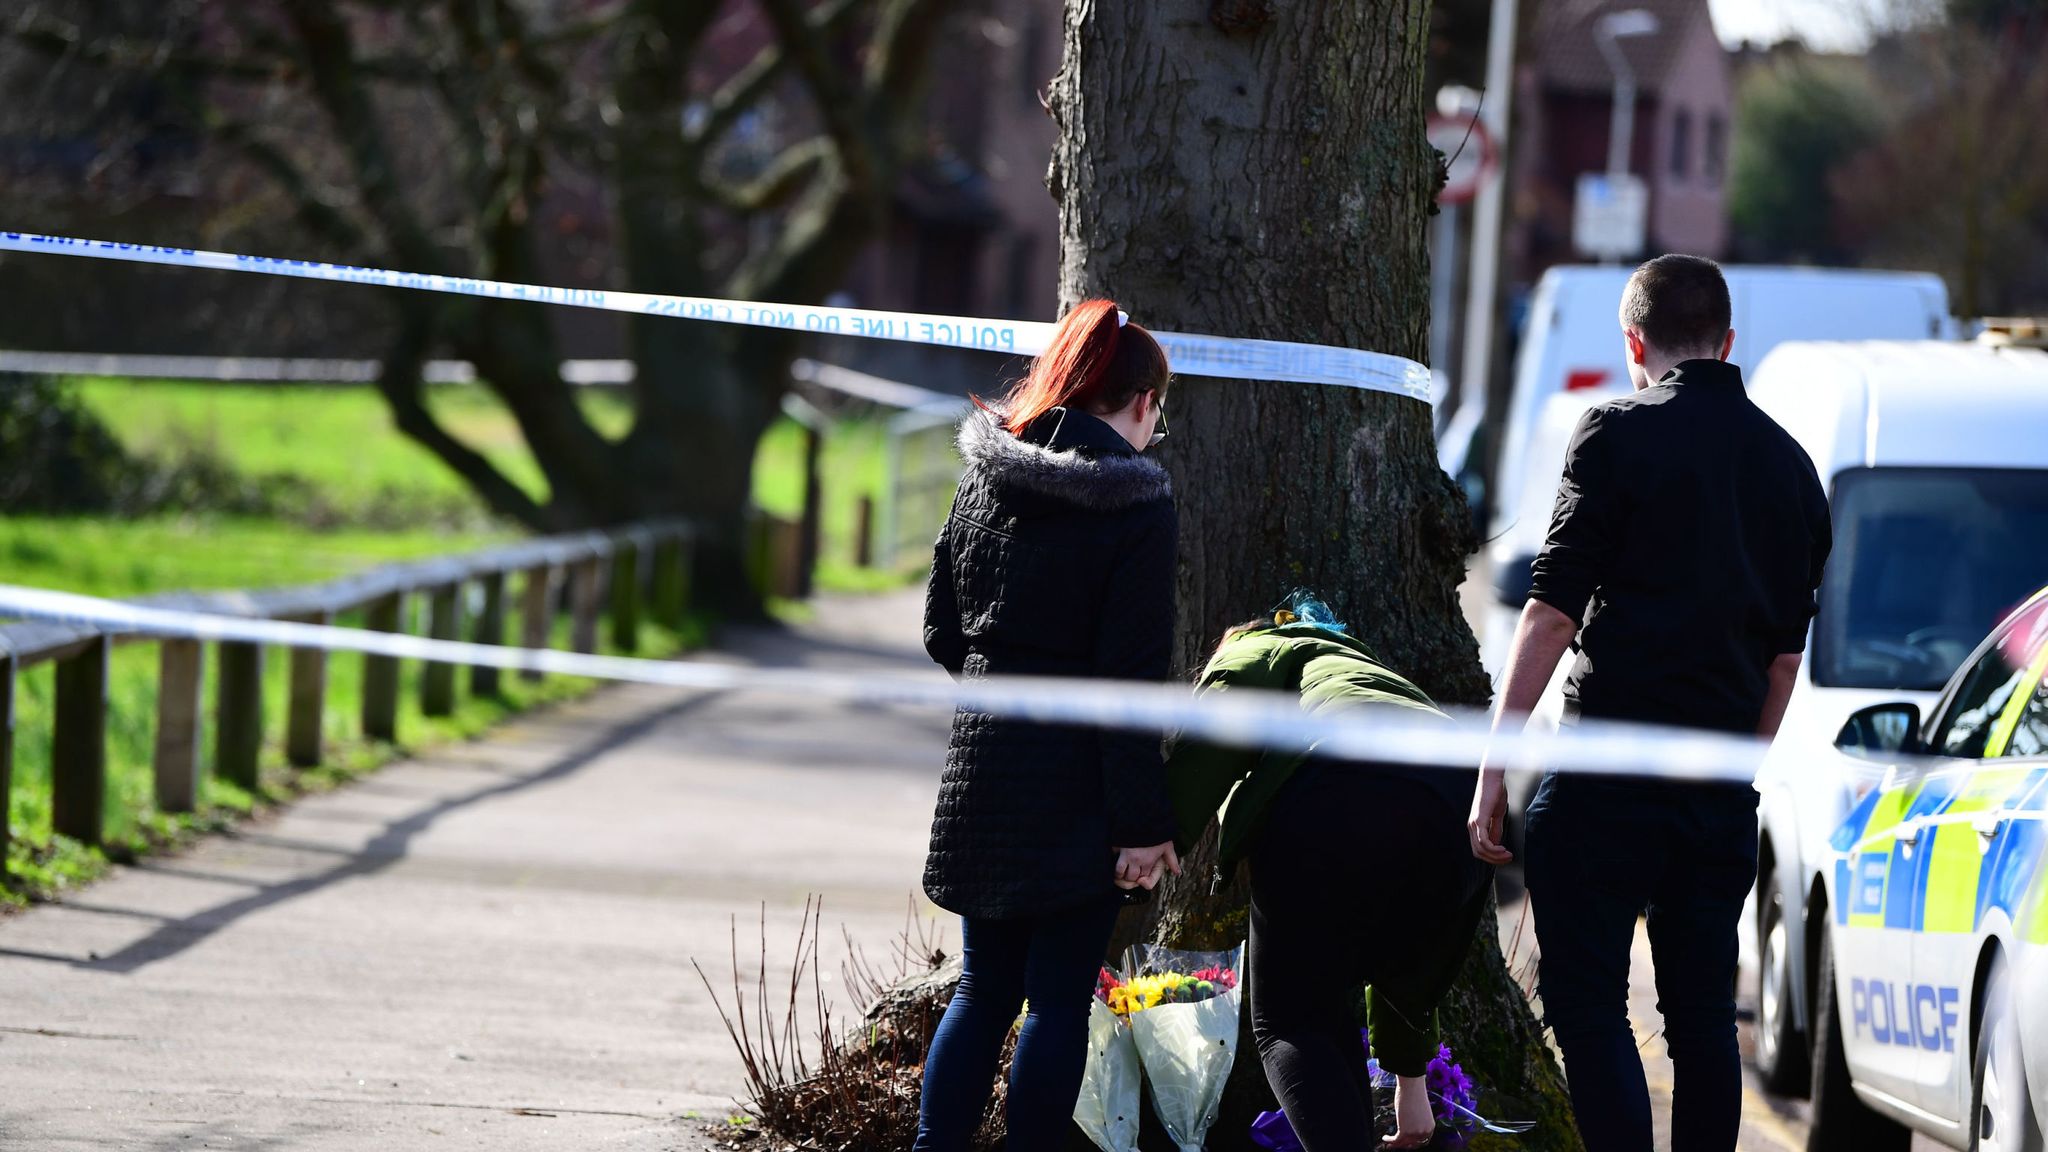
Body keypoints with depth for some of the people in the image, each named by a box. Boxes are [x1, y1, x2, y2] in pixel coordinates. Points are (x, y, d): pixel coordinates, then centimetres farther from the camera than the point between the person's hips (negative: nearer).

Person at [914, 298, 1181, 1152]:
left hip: (981, 765, 6)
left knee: (985, 985, 15)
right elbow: (1132, 678, -15)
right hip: (1076, 786, -6)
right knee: (1059, 999, 1)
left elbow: (942, 629, 11)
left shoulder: (986, 479, 6)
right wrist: (1144, 822, -14)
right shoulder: (1137, 505, -12)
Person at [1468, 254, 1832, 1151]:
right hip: (1722, 792, 6)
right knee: (1702, 1010, 12)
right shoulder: (1789, 464, 14)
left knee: (1585, 996, -4)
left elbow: (1552, 612, -10)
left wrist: (1494, 766, -9)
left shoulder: (1620, 437, -5)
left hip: (1611, 767, -6)